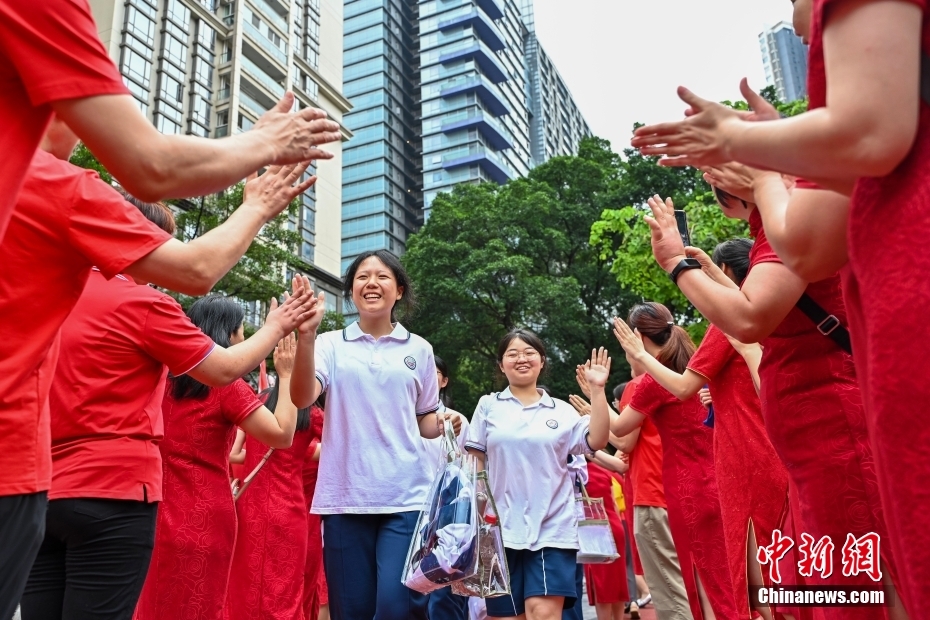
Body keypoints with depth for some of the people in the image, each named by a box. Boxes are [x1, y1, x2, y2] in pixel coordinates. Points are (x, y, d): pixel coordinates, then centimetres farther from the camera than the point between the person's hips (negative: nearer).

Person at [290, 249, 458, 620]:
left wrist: (445, 423, -6)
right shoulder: (331, 344, 5)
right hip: (345, 497, 0)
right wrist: (306, 335, -27)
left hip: (406, 497, 0)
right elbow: (302, 398, -13)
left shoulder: (419, 349, 9)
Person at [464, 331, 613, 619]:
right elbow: (474, 462, 7)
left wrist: (598, 389, -12)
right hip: (501, 528, 1)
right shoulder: (488, 406, 6)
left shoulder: (562, 410, 7)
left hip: (551, 530, -1)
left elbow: (596, 441, -6)